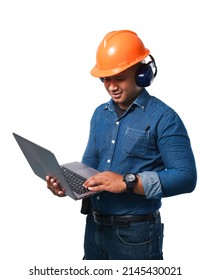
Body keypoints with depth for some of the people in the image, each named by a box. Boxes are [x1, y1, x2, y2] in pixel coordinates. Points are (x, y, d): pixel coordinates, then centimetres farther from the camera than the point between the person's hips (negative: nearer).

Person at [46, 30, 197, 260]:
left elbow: (186, 177, -19)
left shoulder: (163, 118, -13)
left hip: (135, 233, -6)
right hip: (94, 226, 6)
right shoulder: (100, 114, 8)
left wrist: (128, 182, -27)